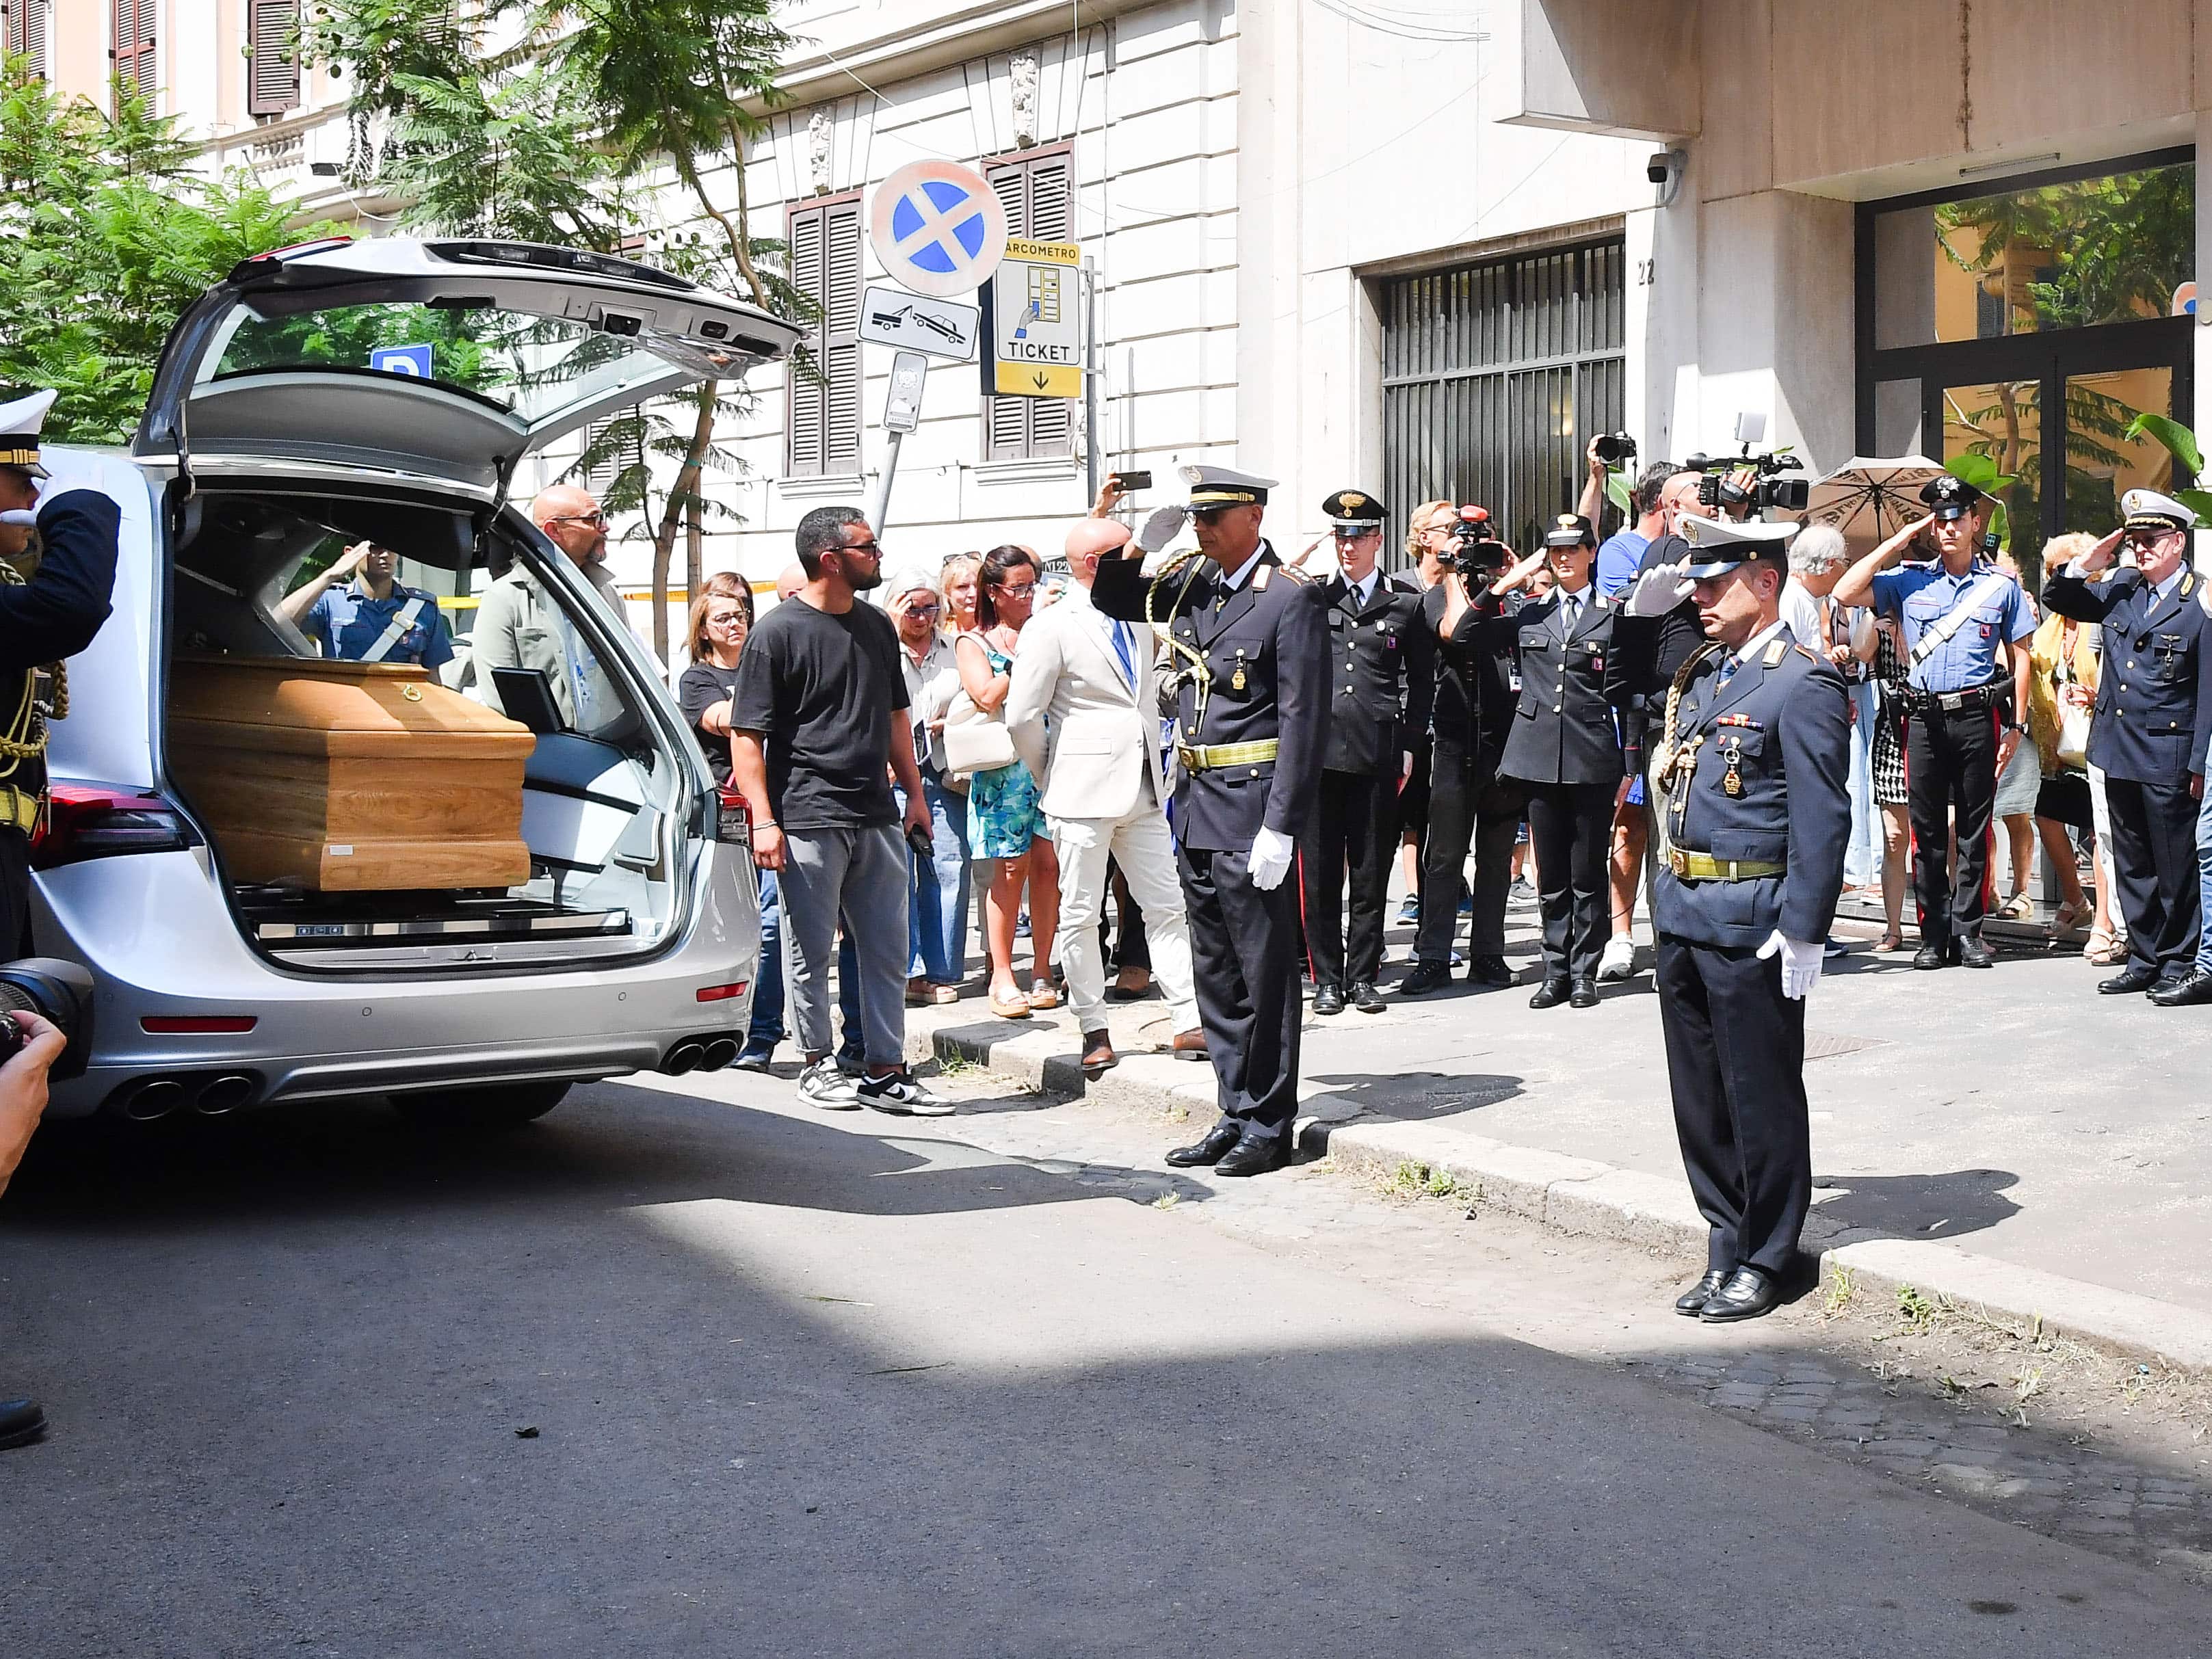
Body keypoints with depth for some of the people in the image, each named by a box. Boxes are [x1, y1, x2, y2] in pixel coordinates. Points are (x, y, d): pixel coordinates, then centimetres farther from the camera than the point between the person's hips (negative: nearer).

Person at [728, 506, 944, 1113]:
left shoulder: (877, 626, 14)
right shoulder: (777, 633, -7)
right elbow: (746, 733, -9)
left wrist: (914, 791, 20)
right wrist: (764, 819, -16)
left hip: (876, 817, 6)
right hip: (807, 819, -6)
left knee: (888, 950, 7)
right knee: (811, 950, 3)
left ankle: (886, 1072, 14)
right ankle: (817, 1063, 17)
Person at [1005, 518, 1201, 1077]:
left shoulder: (1137, 625, 13)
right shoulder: (1052, 628, -8)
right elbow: (1022, 717, -10)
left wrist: (1158, 775, 16)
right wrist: (1053, 779, -2)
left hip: (1143, 792, 7)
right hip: (1084, 795, -6)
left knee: (1167, 907, 3)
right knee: (1080, 915, 1)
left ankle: (1187, 1021, 6)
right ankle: (1094, 1032, 9)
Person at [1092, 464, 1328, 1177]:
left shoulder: (1291, 598, -10)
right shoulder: (1190, 583, 11)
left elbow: (1303, 721, -14)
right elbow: (1111, 599, 26)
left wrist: (1280, 827, -19)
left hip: (1253, 807, -8)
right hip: (1197, 806, 8)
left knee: (1263, 971, 0)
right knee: (1215, 971, 13)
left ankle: (1267, 1125, 9)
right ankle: (1234, 1115, 22)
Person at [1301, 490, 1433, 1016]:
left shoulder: (1406, 603, 7)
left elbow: (1421, 680, 10)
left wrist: (1409, 744, 5)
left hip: (1378, 753, 0)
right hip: (1319, 749, 0)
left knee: (1371, 873, 5)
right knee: (1320, 873, 2)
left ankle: (1364, 976, 15)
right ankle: (1327, 979, 11)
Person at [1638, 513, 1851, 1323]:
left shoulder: (1803, 684, -12)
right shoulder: (1699, 674, 12)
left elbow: (1822, 820, -15)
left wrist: (1802, 932, -18)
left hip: (1750, 923, -8)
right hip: (1681, 914, 8)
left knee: (1762, 1095, 4)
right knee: (1700, 1095, 14)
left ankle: (1769, 1258, 17)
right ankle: (1728, 1247, 27)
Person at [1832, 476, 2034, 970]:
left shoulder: (2002, 586, 7)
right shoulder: (1909, 582, 8)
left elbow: (2021, 658, 9)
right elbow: (1845, 593, -3)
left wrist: (2016, 726, 2)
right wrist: (1898, 541, -1)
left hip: (1977, 717, -1)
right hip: (1924, 719, 1)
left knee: (1973, 830, 4)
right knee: (1927, 831, 4)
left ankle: (1968, 930, 11)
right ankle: (1934, 933, 10)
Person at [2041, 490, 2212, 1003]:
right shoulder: (2120, 589, 7)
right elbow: (2056, 598, 20)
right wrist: (2085, 565, 0)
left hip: (2168, 756, -7)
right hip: (2119, 750, 7)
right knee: (2132, 865, 14)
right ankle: (2144, 960, 23)